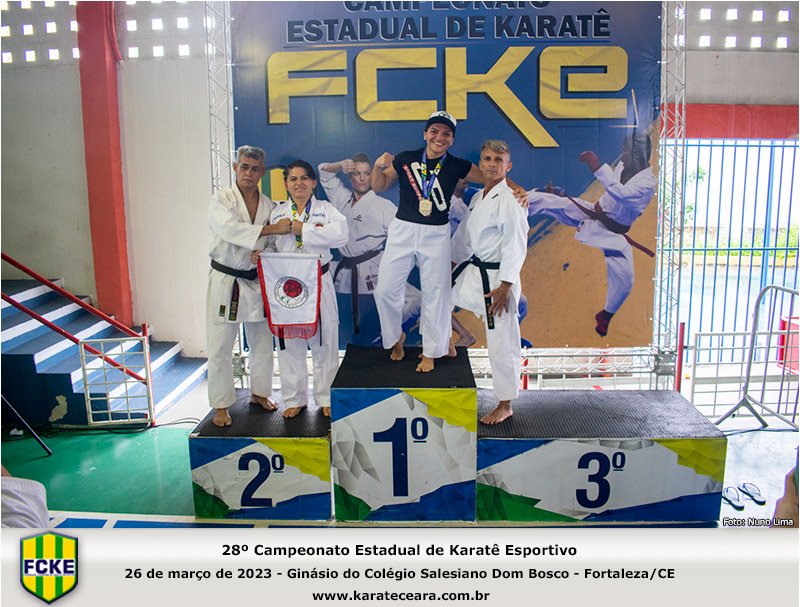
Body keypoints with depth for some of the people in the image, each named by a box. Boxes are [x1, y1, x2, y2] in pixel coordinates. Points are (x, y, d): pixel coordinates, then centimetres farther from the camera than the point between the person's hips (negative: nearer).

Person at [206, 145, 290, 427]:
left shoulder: (269, 206, 6)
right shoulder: (221, 200, -7)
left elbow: (272, 244, 11)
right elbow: (228, 228, -26)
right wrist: (271, 228, -31)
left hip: (257, 282, 4)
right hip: (225, 281, -4)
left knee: (262, 341, 13)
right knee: (220, 346, 0)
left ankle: (259, 393, 33)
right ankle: (221, 405, 15)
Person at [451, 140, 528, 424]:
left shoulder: (510, 200, -15)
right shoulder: (477, 198, 11)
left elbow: (515, 246, -19)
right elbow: (463, 234, 20)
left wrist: (504, 287, -21)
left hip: (497, 278, -8)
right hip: (471, 271, 8)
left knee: (501, 342, -1)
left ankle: (505, 406, 14)